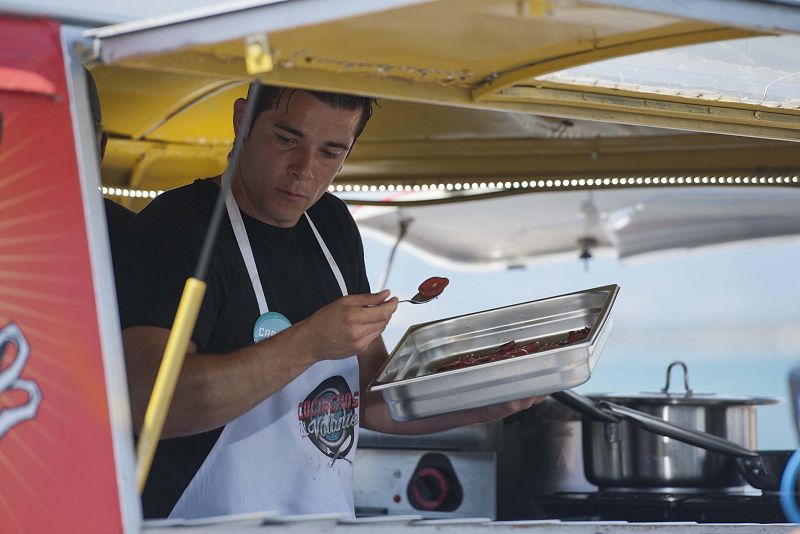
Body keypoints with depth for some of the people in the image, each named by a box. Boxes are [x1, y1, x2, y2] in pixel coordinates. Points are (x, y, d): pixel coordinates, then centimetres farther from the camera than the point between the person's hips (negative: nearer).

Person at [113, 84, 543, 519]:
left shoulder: (332, 224, 10)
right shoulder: (175, 229, -13)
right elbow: (148, 403, -27)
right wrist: (310, 343, -28)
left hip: (328, 520, 7)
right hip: (209, 520, -6)